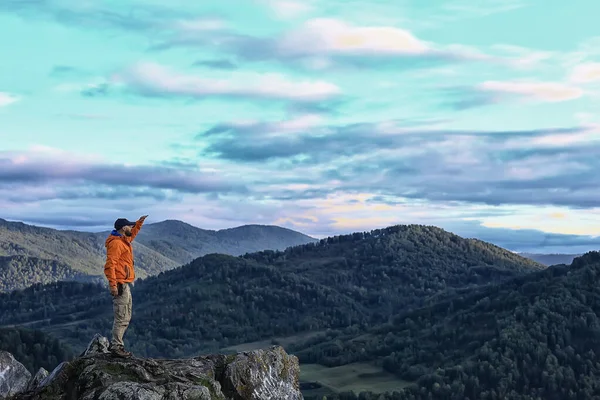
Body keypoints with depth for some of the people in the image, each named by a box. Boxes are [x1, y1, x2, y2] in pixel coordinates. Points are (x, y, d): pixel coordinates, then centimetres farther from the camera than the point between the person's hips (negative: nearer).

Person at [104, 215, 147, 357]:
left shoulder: (124, 240, 15)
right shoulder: (116, 243, -15)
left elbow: (132, 234, 41)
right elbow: (110, 265, -22)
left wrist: (139, 223, 33)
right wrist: (113, 284, -27)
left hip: (125, 285, 11)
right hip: (120, 285, -11)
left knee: (125, 318, 15)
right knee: (121, 318, -7)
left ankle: (115, 344, 21)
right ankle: (116, 346, -3)